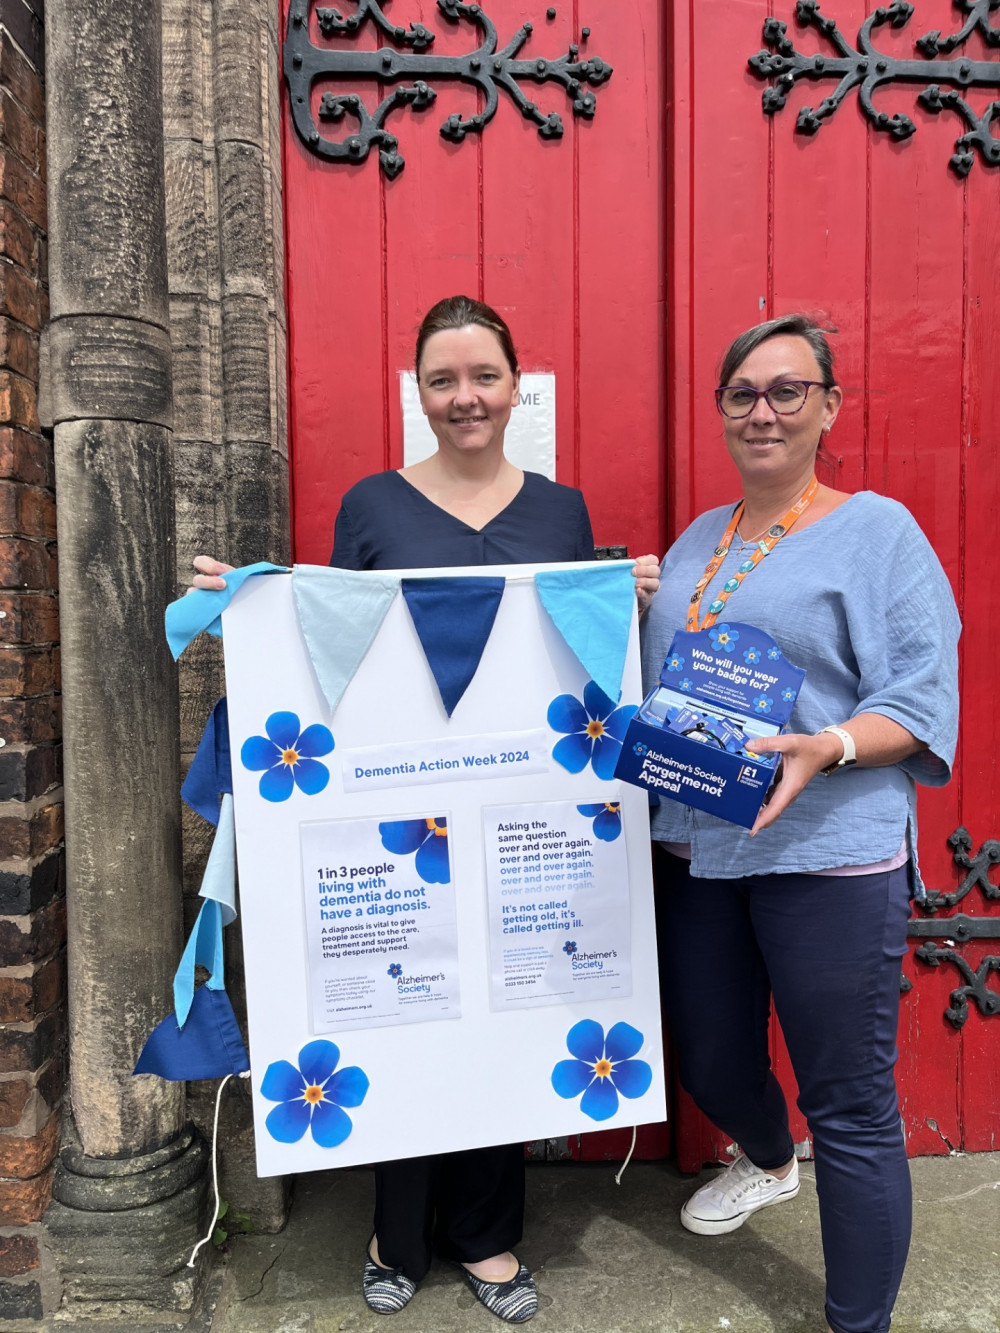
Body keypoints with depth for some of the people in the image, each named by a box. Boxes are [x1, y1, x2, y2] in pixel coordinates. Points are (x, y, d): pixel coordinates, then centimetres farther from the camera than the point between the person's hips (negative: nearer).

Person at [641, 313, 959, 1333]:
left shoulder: (878, 529, -5)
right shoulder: (695, 542, 13)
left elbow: (925, 697, -10)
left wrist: (826, 749, -25)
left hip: (827, 855, -6)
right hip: (692, 851, 6)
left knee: (851, 1109, 4)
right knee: (709, 1061, 21)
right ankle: (768, 1162, 55)